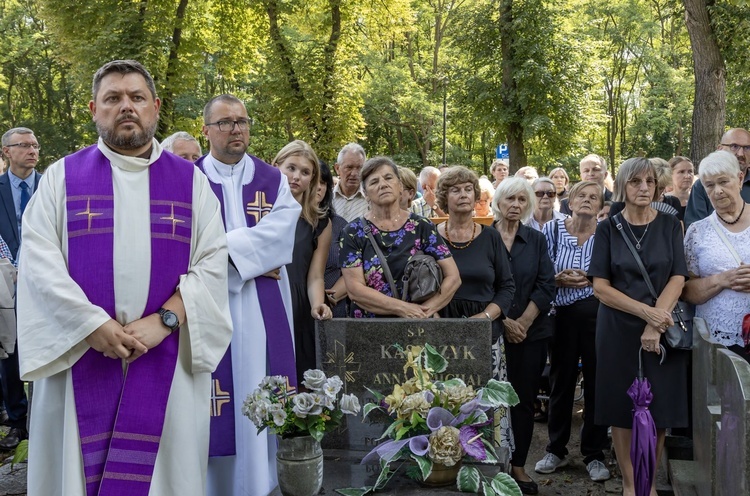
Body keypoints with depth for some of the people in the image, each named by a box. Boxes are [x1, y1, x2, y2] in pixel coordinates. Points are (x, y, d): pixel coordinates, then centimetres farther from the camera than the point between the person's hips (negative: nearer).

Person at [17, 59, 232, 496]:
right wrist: (94, 325, -15)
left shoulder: (191, 182, 8)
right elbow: (39, 261, -3)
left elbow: (213, 261, -1)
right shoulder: (61, 177, 7)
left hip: (168, 362, 0)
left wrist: (164, 319, -15)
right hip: (78, 355, 0)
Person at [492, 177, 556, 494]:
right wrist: (503, 321, -13)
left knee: (524, 400, 6)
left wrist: (523, 321, -12)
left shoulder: (536, 240, 8)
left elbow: (546, 286, 0)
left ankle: (518, 465, 16)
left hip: (532, 332, 2)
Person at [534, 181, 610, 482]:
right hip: (562, 315, 1)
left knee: (597, 383, 4)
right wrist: (559, 279, -16)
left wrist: (591, 279, -18)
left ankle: (594, 454, 19)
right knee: (560, 381, 11)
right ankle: (556, 450, 26)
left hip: (597, 315, -1)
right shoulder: (552, 230, 1)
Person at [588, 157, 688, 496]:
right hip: (619, 331, -1)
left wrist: (656, 323, -16)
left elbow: (678, 279, -3)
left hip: (662, 330, 1)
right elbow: (600, 287, -5)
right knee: (623, 409, 2)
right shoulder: (608, 229, 1)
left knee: (659, 409, 4)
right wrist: (646, 311, -17)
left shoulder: (670, 225, 4)